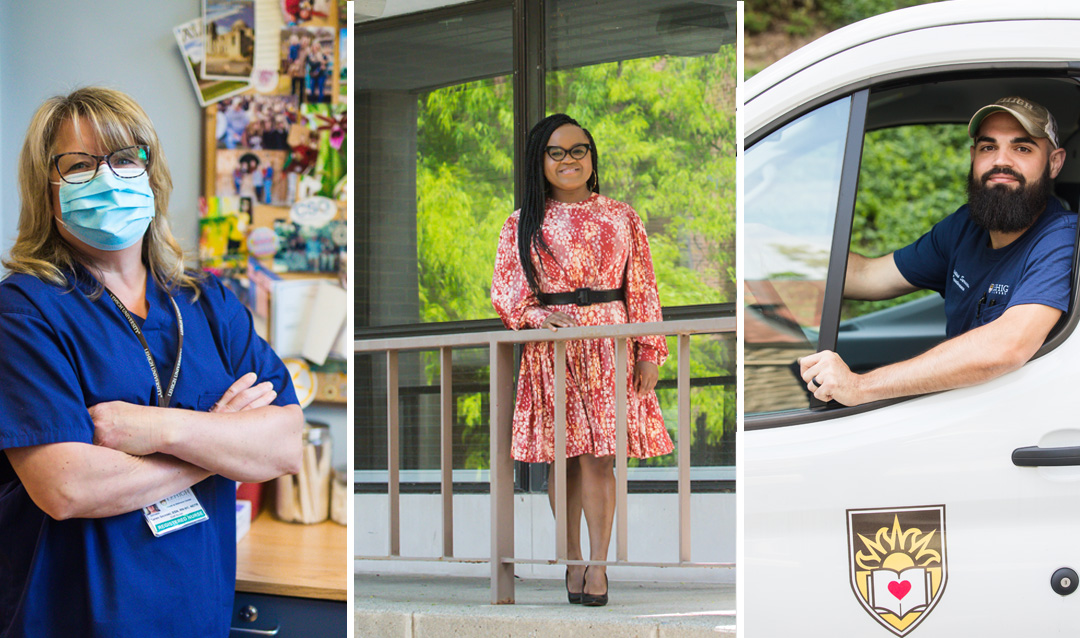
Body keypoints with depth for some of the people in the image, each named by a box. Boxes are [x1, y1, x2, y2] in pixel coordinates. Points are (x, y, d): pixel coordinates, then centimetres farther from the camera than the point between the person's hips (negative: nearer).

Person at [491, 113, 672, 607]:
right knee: (560, 455, 0)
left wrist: (648, 352, 0)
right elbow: (505, 291, 4)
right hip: (550, 351, 1)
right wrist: (537, 315, -16)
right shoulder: (523, 225, 9)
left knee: (597, 454, -9)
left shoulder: (620, 218, 10)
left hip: (609, 347, -1)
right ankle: (572, 561, 8)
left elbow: (642, 288, 8)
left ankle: (598, 565, -9)